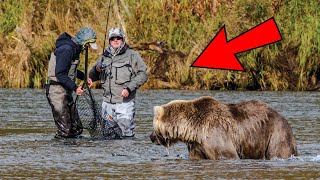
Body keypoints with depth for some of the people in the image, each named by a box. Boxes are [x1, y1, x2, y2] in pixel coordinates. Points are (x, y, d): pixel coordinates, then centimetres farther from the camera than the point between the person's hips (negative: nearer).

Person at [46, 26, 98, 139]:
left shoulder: (74, 49, 12)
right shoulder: (66, 49, -20)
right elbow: (60, 74, -24)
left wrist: (84, 77, 15)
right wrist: (74, 87, -25)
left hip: (66, 91, 10)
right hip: (57, 90, -10)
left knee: (76, 129, 8)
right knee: (65, 131, -11)